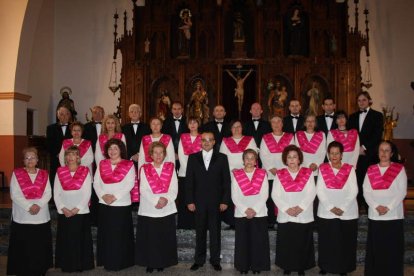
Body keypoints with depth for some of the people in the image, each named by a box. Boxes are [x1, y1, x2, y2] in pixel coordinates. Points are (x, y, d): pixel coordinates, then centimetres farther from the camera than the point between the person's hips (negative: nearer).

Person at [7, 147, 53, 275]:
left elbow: (48, 193, 1)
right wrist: (29, 206, -17)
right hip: (22, 217, -2)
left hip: (41, 216, 2)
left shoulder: (44, 174, 8)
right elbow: (15, 195, -7)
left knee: (40, 248, 8)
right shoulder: (16, 173, 2)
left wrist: (38, 205, -15)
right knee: (23, 248, 2)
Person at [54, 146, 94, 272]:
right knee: (65, 240, 5)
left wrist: (76, 209, -12)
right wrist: (63, 208, -9)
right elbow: (56, 193, 4)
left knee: (80, 240, 1)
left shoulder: (85, 171, 2)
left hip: (81, 213, -2)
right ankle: (66, 266, 16)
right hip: (64, 213, 2)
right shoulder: (60, 172, 8)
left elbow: (87, 193, -4)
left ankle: (80, 265, 12)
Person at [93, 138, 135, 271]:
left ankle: (121, 262, 12)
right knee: (106, 234, 8)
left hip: (122, 204, -3)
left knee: (120, 234, 1)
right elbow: (96, 182, 5)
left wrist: (115, 196, -16)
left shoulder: (129, 165, -1)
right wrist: (103, 195, -12)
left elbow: (130, 184, -9)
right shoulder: (101, 164, 11)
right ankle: (107, 262, 19)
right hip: (104, 204, 4)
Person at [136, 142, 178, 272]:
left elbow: (174, 189, 0)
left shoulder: (170, 167, 6)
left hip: (167, 209, 1)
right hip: (148, 210, -1)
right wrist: (156, 200, -17)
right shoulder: (145, 168, 3)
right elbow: (143, 189, -6)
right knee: (149, 238, 3)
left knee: (165, 238, 5)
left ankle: (162, 263, 20)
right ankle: (150, 263, 18)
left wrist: (166, 199, -17)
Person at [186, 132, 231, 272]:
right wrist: (190, 201, -3)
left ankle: (215, 260, 21)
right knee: (200, 232, 10)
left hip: (216, 201, -1)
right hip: (199, 201, 1)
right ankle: (199, 260, 22)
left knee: (215, 232, 8)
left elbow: (226, 181, 0)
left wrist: (225, 201, -5)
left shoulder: (222, 158, 2)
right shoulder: (193, 158, 4)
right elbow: (189, 180, 3)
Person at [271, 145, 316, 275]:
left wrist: (300, 207, -15)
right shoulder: (279, 174, 6)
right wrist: (286, 208, -13)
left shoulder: (307, 173, 5)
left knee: (303, 244, 5)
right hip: (285, 216, 0)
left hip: (304, 216, 0)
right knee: (286, 244, 5)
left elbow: (311, 193, -3)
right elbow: (275, 194, -1)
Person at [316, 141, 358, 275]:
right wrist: (331, 207, -12)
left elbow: (353, 191, -4)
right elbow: (320, 191, -2)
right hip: (326, 212, 0)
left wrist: (343, 208, -13)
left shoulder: (349, 169, 1)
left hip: (347, 213, 0)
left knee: (345, 243, 5)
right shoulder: (322, 169, 3)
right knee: (327, 242, 6)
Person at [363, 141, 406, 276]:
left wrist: (388, 207, -13)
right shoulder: (371, 170, 9)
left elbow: (402, 192, -3)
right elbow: (366, 192, 4)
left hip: (394, 215, -2)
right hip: (374, 215, 2)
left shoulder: (399, 169, 3)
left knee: (393, 248, 1)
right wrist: (376, 206, -11)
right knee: (375, 247, 5)